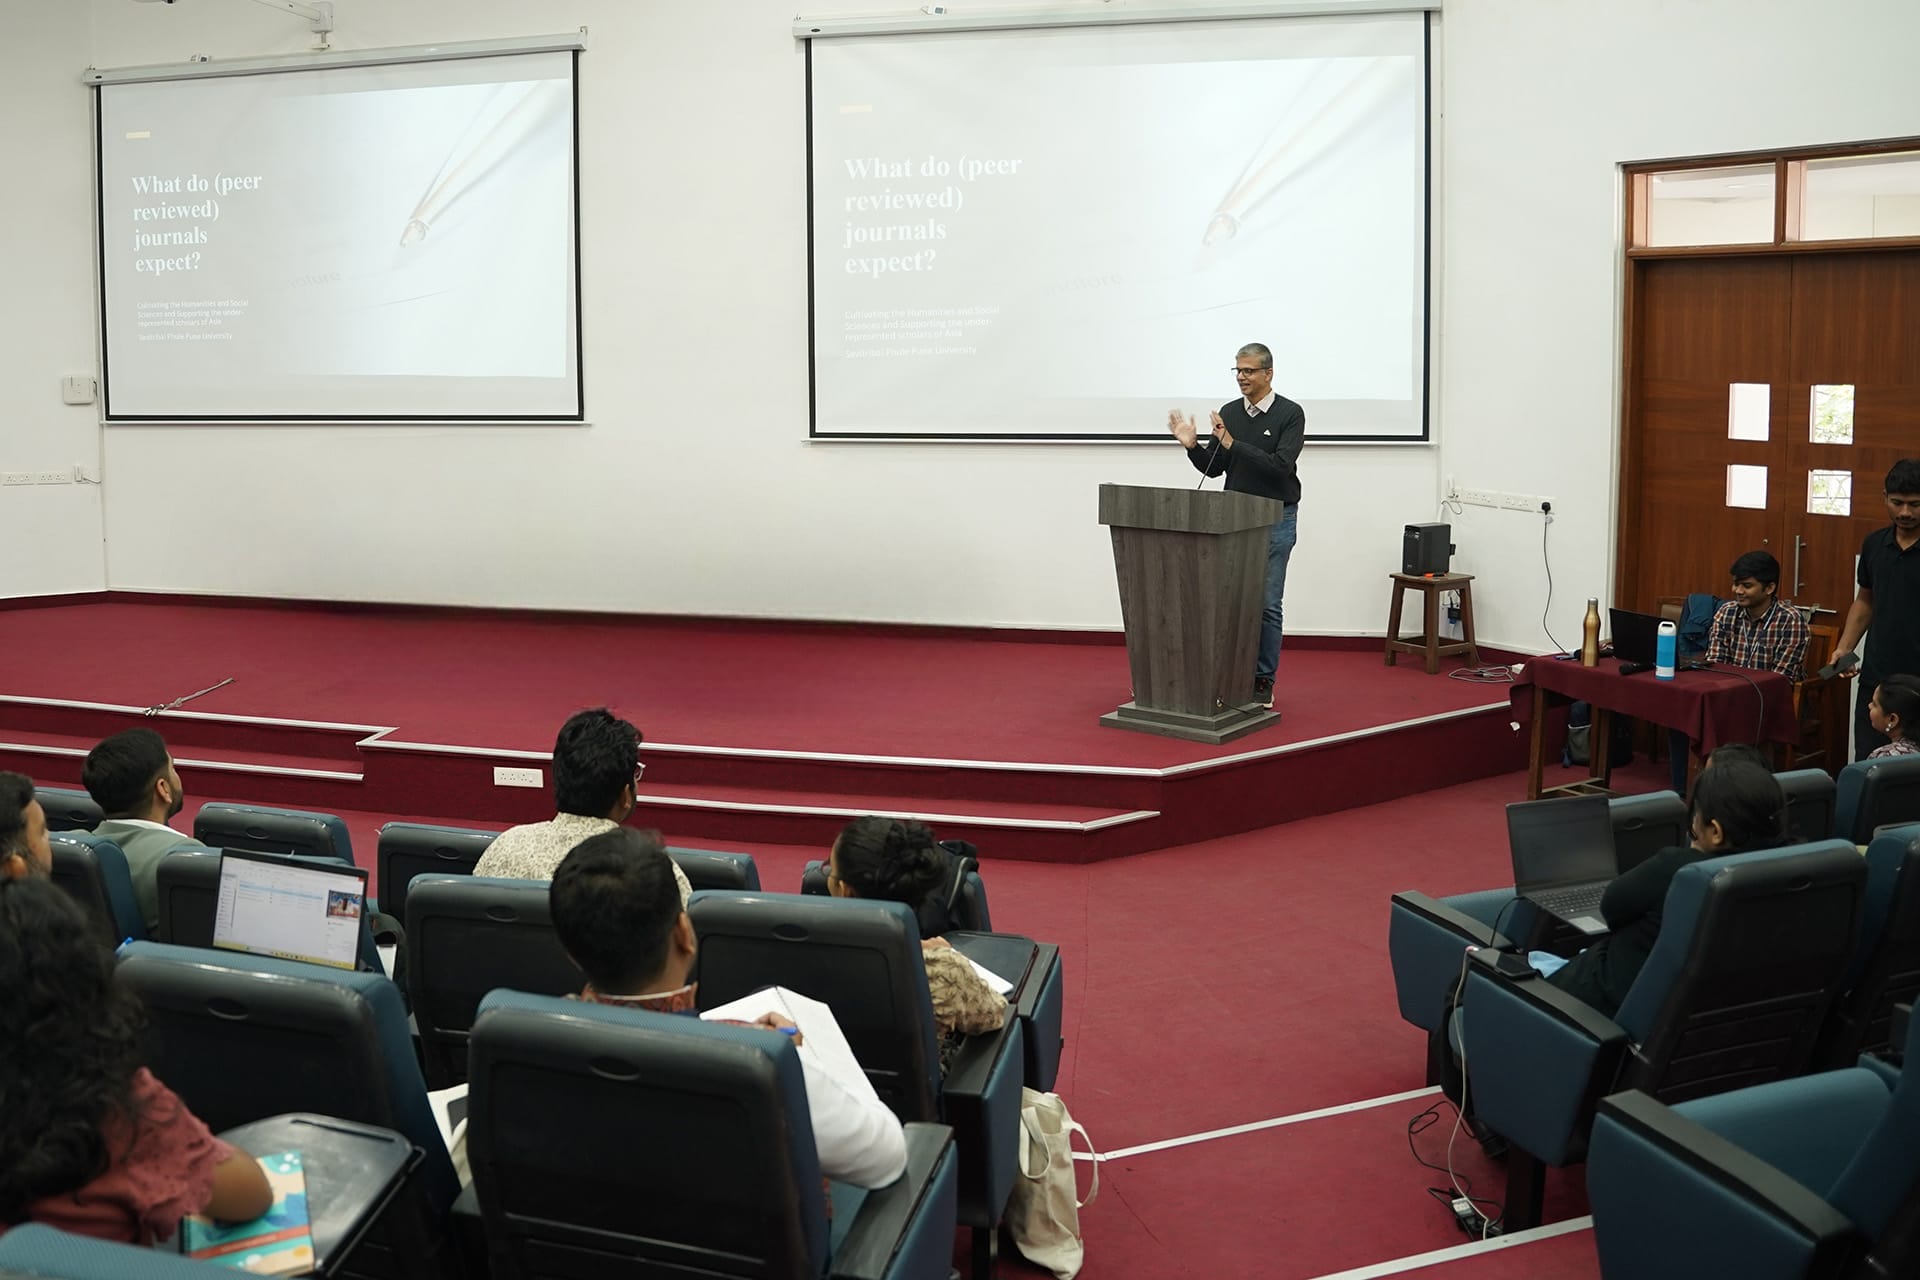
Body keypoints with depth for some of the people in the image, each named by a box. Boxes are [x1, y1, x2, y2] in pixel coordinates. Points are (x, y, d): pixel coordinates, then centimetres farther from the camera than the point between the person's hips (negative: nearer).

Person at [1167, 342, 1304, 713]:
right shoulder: (1228, 413, 7)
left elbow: (1280, 466, -21)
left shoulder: (1290, 414, -9)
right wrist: (1192, 445, -13)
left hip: (1276, 519, -4)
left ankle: (1262, 681, 7)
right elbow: (1212, 469, 6)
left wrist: (1232, 444, -25)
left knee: (1267, 604, -1)